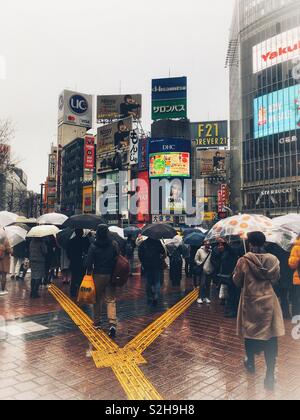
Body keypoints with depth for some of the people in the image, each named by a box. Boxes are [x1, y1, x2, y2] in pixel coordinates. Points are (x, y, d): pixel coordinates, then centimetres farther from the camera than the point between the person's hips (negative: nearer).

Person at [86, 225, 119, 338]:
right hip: (110, 276, 1)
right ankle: (112, 323, -11)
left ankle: (97, 322, 25)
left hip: (98, 275, -1)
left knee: (98, 299, 14)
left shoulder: (93, 246, -9)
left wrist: (89, 273, 4)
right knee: (111, 300, 4)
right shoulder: (114, 245, -4)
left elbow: (89, 262, -8)